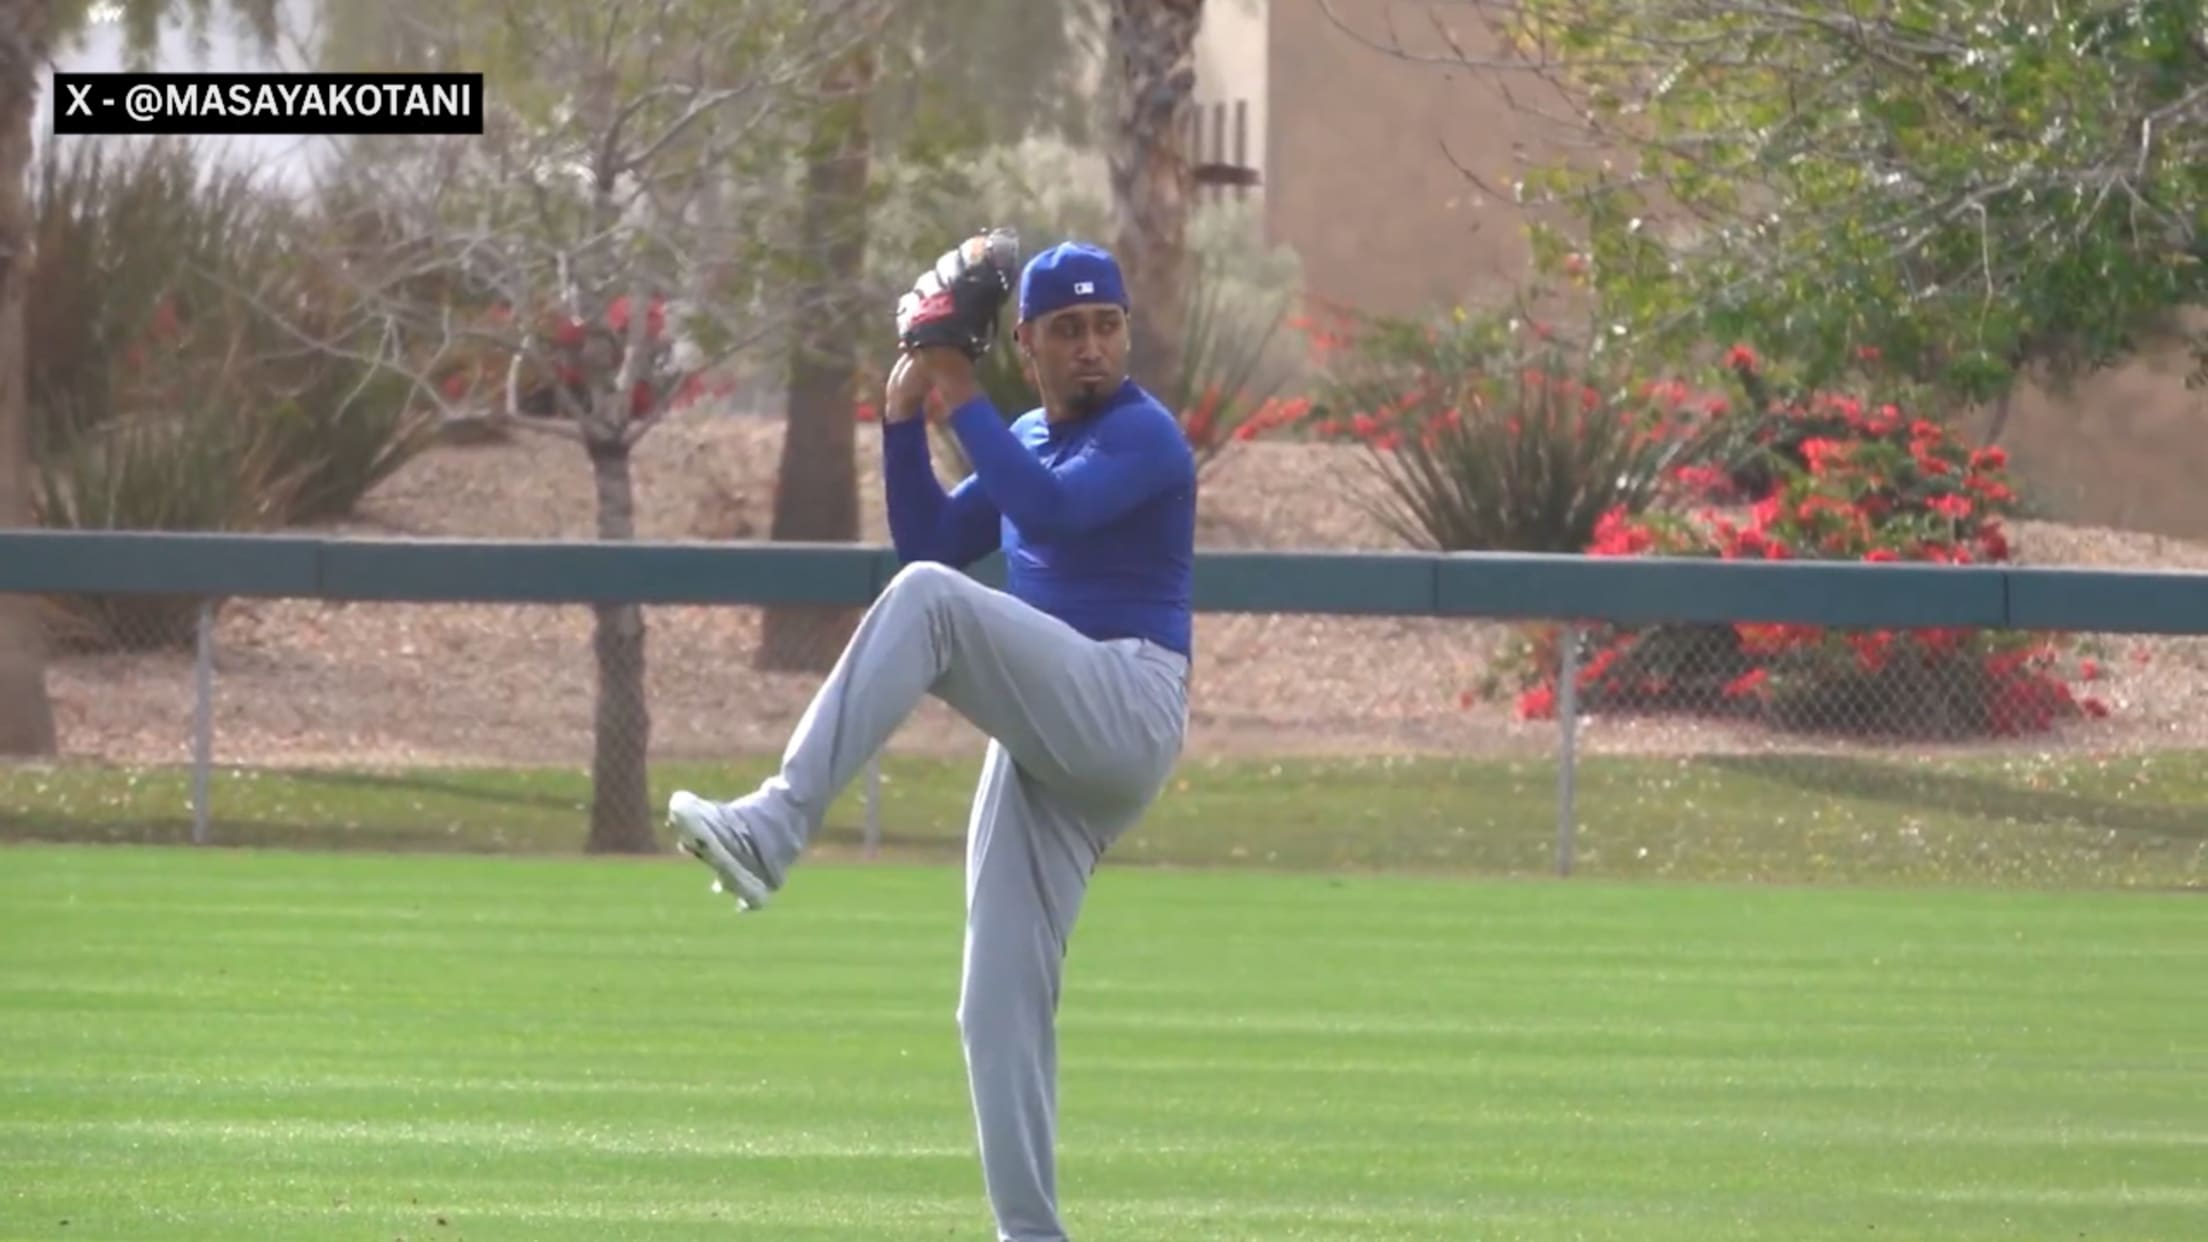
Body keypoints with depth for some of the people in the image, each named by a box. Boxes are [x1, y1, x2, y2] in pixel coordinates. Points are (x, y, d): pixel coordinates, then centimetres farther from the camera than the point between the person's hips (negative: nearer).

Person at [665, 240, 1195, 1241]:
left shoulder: (1144, 435, -4)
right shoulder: (1027, 440, 22)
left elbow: (1051, 509, -22)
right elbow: (933, 539, 17)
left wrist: (963, 405, -15)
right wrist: (904, 426, 5)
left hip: (1125, 718, -9)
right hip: (1043, 748, 9)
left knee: (926, 600, -29)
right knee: (1000, 1001, 2)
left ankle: (774, 829, -39)